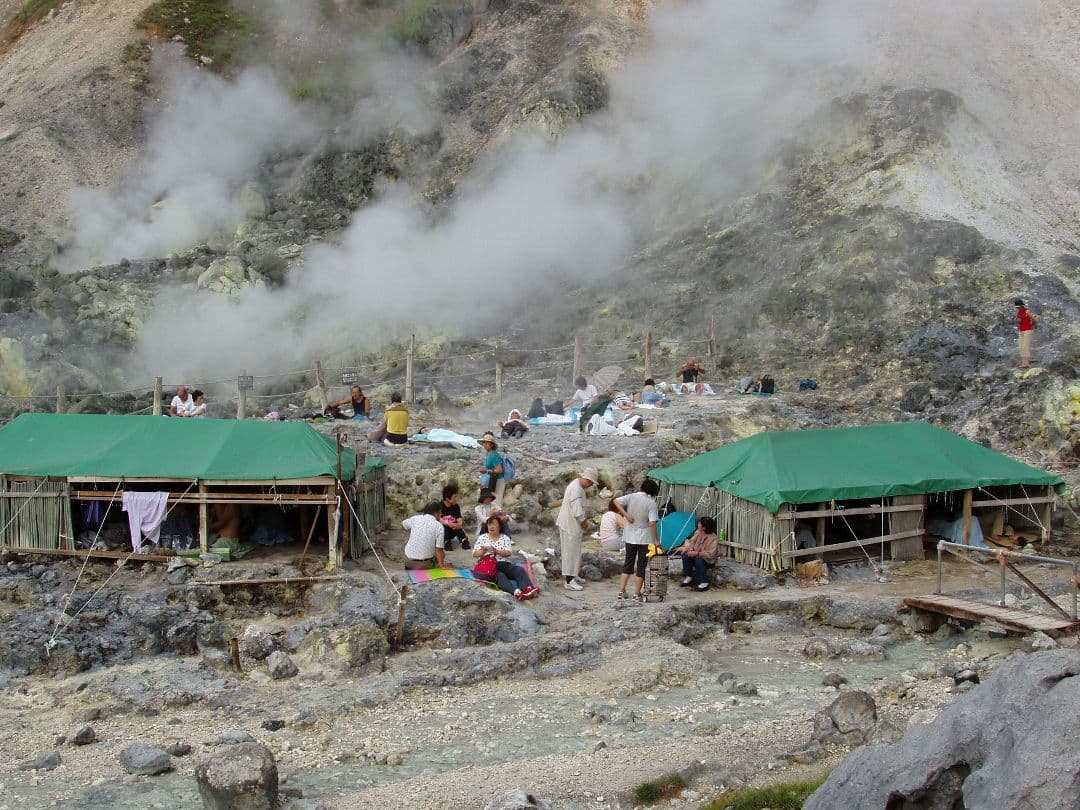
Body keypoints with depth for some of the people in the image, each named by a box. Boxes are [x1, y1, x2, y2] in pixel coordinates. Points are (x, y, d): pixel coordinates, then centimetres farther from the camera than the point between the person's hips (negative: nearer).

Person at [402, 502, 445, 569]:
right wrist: (441, 567, -7)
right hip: (425, 564, -3)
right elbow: (439, 550, -13)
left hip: (408, 561, 4)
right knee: (442, 554, 22)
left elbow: (403, 524, 23)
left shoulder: (415, 518, 1)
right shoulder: (439, 526, -9)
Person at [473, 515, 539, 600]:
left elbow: (508, 553, -1)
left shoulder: (505, 538, 14)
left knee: (520, 570, -25)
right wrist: (483, 551, -14)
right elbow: (475, 554, 7)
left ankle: (528, 589, -50)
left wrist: (496, 551, -17)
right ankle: (515, 591, -62)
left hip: (504, 564, 3)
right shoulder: (482, 537, 13)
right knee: (500, 576, -35)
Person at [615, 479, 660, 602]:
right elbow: (652, 523, -18)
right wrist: (656, 540, -12)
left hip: (630, 537, 4)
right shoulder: (651, 503, -13)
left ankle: (621, 591, 9)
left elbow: (616, 501, -12)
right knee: (642, 565, 5)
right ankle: (637, 594, 4)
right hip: (645, 538, -4)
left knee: (628, 563, 14)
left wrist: (626, 514, -11)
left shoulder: (631, 497, -2)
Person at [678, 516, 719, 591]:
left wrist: (696, 553, -34)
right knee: (685, 555, -20)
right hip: (696, 554, 6)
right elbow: (691, 541, 9)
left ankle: (704, 583, -26)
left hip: (709, 560, -6)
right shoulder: (698, 532, -3)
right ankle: (688, 577, -8)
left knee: (699, 560, -37)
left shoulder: (712, 538, -24)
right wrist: (690, 550, -14)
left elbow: (710, 554, -30)